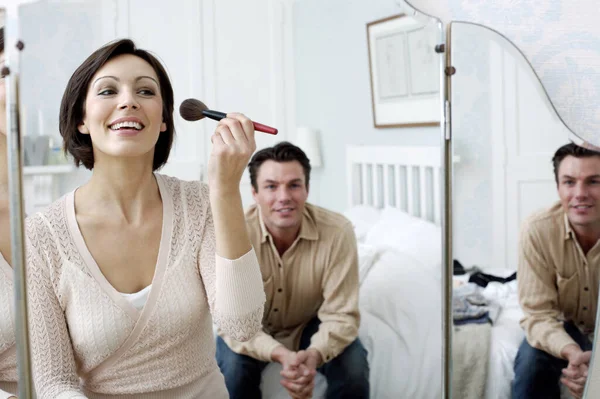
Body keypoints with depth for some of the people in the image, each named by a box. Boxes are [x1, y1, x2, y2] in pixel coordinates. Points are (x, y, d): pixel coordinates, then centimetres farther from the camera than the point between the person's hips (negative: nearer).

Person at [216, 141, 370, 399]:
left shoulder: (337, 232, -27)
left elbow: (340, 315, -24)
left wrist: (314, 354, -46)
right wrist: (280, 354, -46)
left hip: (311, 325, 1)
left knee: (353, 367, -25)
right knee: (233, 368, -29)